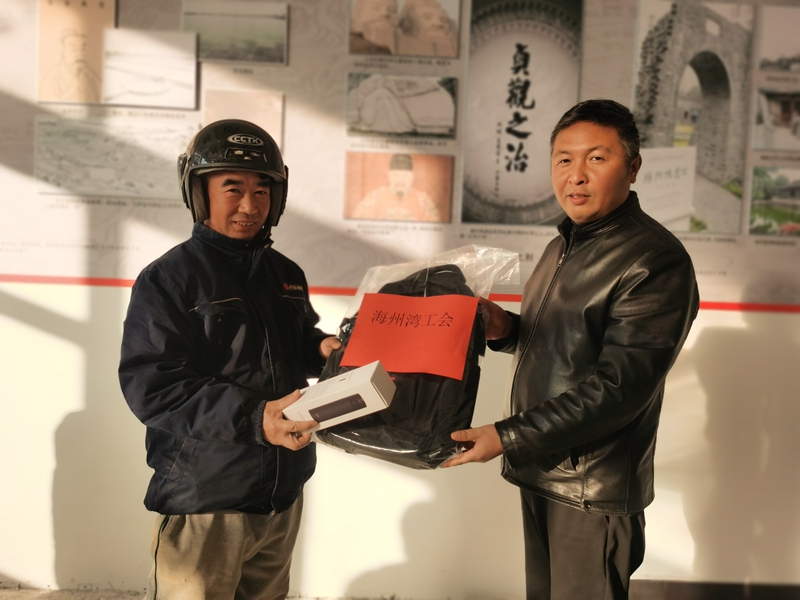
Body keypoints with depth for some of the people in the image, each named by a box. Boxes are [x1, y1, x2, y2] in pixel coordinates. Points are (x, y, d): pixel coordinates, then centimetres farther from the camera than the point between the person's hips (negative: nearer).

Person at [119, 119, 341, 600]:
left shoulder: (286, 275, 9)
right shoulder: (167, 280, -10)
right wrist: (252, 418, -30)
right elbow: (151, 388, -19)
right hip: (205, 501, -6)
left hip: (284, 494, 6)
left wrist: (322, 349, -3)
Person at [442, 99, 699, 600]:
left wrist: (507, 438, -24)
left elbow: (617, 388, -23)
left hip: (593, 489, -8)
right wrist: (505, 330, -3)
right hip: (539, 471, 8)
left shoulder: (656, 262, -18)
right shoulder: (563, 246, 11)